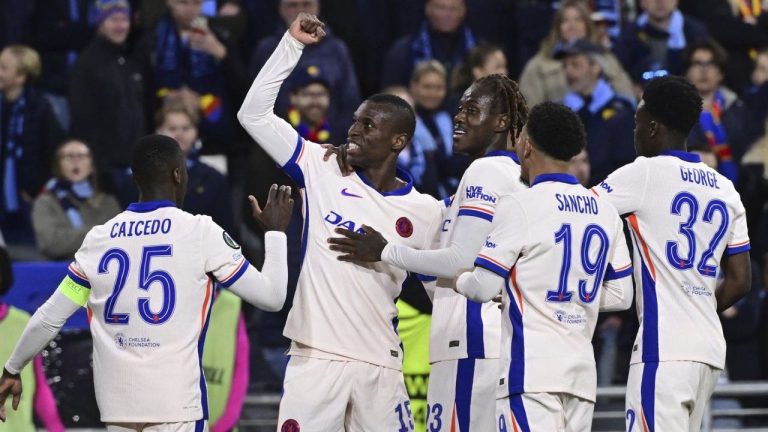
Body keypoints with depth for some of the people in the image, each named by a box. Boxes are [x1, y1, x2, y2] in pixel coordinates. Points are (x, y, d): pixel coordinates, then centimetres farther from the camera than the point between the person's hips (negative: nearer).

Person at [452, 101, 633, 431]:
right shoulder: (605, 212, 11)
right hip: (582, 371, 7)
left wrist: (457, 280, 15)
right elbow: (621, 295, 14)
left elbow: (483, 288, -6)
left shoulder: (520, 206, -8)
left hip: (532, 370, -7)